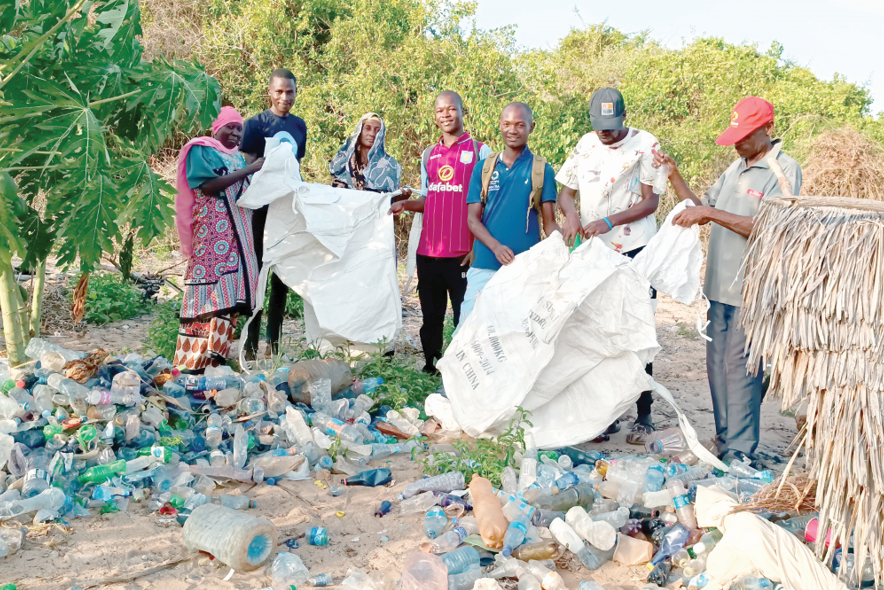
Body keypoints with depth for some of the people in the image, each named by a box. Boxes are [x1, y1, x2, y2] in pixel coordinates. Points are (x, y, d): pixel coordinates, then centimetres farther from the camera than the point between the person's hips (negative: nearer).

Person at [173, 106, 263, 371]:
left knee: (230, 285, 1)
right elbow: (210, 185, -15)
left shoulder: (237, 156, 22)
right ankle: (196, 356, -11)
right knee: (209, 283, -12)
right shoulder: (201, 150, 0)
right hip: (212, 229, -7)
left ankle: (216, 348, 2)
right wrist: (249, 170, -16)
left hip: (237, 232, 7)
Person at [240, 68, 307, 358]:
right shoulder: (256, 124, -4)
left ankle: (273, 344, 19)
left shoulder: (299, 125, 11)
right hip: (262, 210, -5)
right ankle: (251, 346, 4)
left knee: (282, 278, 9)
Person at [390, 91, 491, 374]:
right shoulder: (429, 154, 16)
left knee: (465, 317, -2)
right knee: (431, 316, 10)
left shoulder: (479, 151, 1)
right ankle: (431, 369, 20)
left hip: (463, 252, -5)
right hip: (429, 251, 5)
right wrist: (405, 205, 1)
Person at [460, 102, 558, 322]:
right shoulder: (484, 168, 8)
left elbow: (549, 222, 4)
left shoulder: (542, 170, 4)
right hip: (485, 265, 1)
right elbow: (473, 218, 4)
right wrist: (496, 247, -14)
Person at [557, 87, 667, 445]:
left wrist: (608, 222, -19)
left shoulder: (646, 145, -4)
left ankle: (643, 415, 10)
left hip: (636, 253, -4)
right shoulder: (586, 144, 9)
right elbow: (566, 191, 13)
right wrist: (571, 215, -10)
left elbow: (650, 202, -7)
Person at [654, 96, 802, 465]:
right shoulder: (736, 167, 15)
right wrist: (674, 175, 7)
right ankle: (724, 438, 25)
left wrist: (710, 213, -21)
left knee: (739, 366, -5)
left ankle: (740, 451, 6)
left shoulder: (784, 170, -9)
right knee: (717, 363, 12)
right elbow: (701, 209, 17)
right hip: (719, 284, 7)